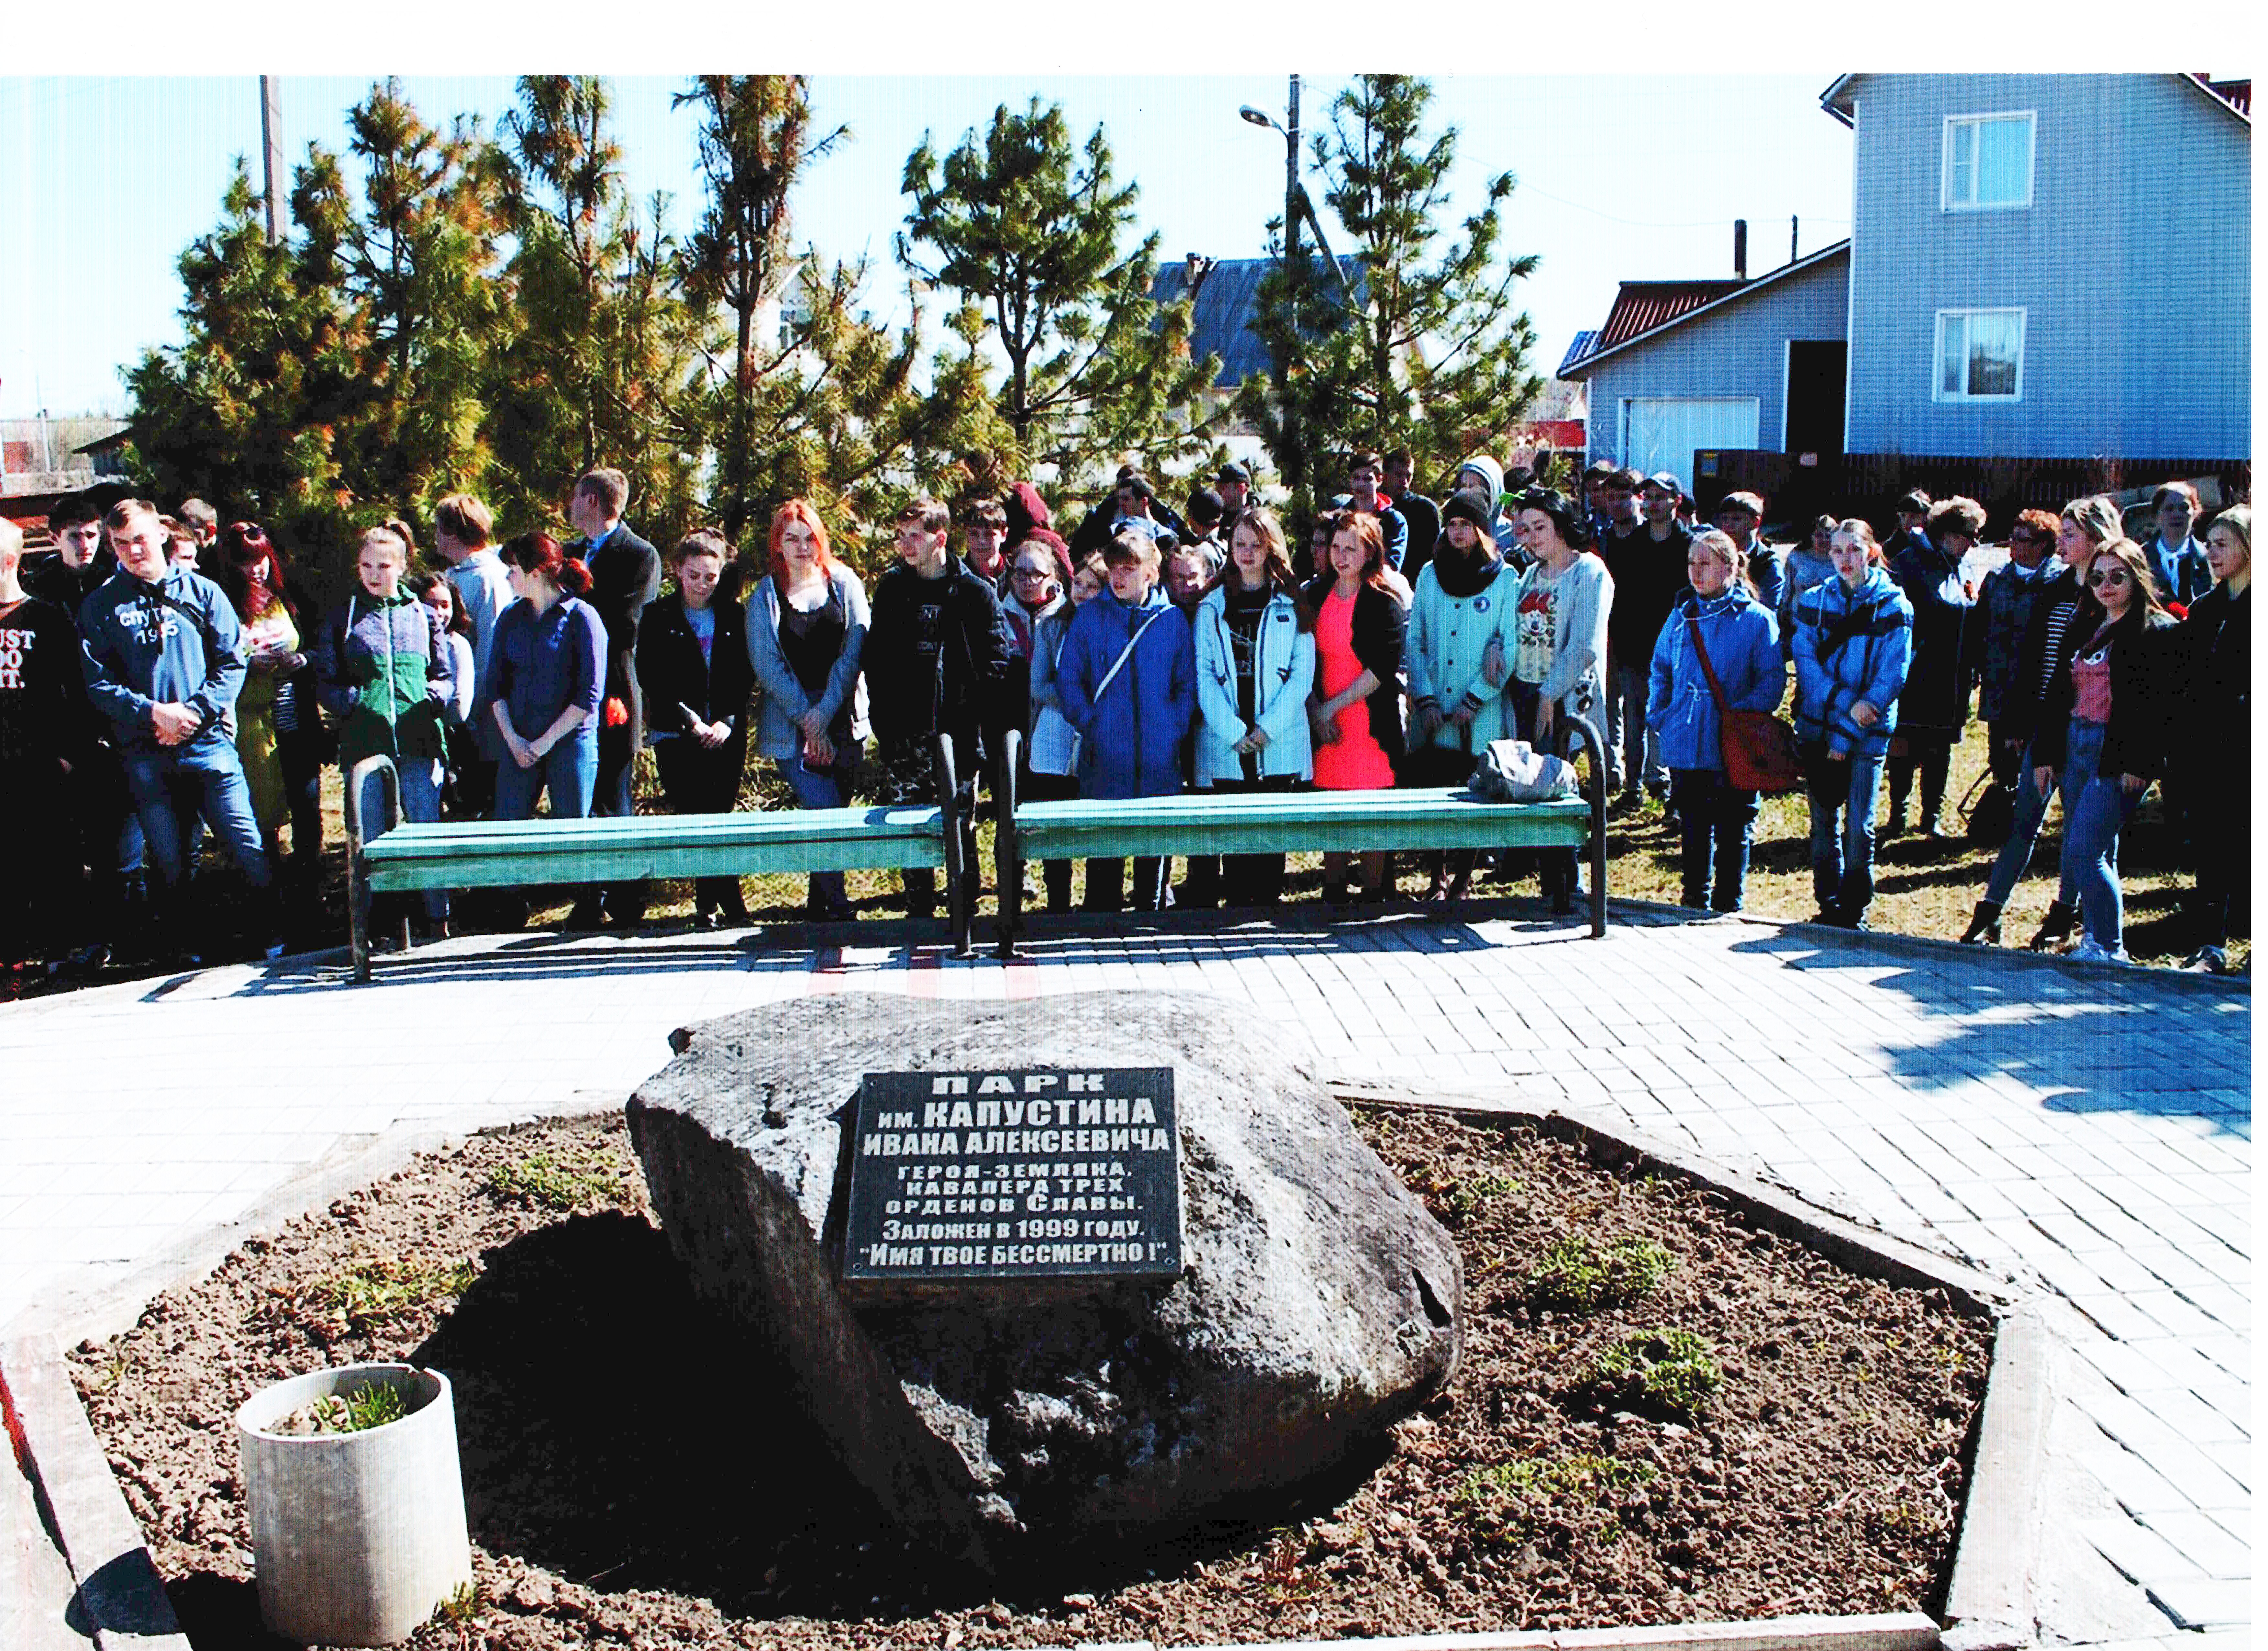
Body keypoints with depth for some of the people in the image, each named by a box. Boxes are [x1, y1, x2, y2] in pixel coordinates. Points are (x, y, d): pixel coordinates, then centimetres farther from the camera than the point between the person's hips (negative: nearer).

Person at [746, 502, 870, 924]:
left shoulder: (844, 584, 6)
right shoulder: (765, 597, 3)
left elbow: (853, 651, 0)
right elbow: (768, 666, -2)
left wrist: (825, 711, -10)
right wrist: (808, 722, -9)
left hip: (841, 717, 2)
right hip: (789, 724, -2)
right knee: (824, 813, -13)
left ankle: (818, 902, 20)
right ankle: (836, 904, -4)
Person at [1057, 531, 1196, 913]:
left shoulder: (1172, 619, 6)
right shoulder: (1090, 616, 5)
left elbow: (1188, 684, 9)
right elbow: (1067, 678, 4)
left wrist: (1175, 727, -4)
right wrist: (1089, 722, -6)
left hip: (1159, 762, 1)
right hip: (1105, 760, -1)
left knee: (1155, 854, 8)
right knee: (1103, 853, 1)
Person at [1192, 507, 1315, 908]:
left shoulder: (1290, 605, 8)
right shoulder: (1212, 607, 10)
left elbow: (1303, 673, 1)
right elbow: (1204, 674, 2)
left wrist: (1268, 728, -9)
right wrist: (1234, 732, -10)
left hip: (1279, 743, 0)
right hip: (1225, 743, 1)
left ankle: (1268, 904, 8)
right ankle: (1236, 907, 5)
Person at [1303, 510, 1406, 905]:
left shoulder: (1383, 602, -5)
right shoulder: (1315, 595, 9)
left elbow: (1383, 668, -12)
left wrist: (1332, 706, -13)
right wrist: (1315, 710, -4)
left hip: (1372, 721, -4)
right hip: (1324, 723, 4)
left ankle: (1372, 890, 9)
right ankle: (1334, 889, 16)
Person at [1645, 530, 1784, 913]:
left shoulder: (1756, 619, -4)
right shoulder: (1681, 617, 11)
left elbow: (1773, 679, -7)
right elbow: (1659, 671, 20)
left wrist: (1744, 715, -19)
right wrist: (1659, 716, 8)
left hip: (1734, 749, -4)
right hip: (1685, 745, 4)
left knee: (1732, 832, 4)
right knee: (1692, 831, 12)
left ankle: (1727, 908, 15)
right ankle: (1695, 903, 24)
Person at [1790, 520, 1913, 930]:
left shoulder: (1893, 607, -2)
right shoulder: (1814, 601, 6)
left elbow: (1892, 677, -6)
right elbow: (1805, 662, -2)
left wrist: (1846, 737, -11)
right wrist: (1847, 703, -18)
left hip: (1868, 733, -2)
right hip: (1818, 725, 2)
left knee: (1860, 826, -1)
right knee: (1823, 820, 8)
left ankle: (1855, 907, 13)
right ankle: (1828, 903, 19)